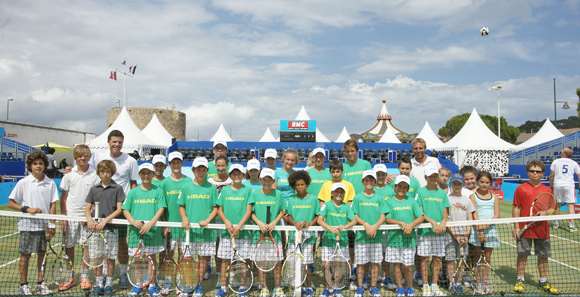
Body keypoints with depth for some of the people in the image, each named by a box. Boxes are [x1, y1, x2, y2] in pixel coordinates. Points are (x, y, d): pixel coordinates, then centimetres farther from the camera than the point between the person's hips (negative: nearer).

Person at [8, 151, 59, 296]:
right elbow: (11, 203, 1)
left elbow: (53, 205, 5)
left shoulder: (50, 183, 3)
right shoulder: (23, 183, -2)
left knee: (42, 253, 9)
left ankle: (41, 284, 19)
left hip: (44, 224, 2)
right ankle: (23, 285, 15)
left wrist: (52, 224, -1)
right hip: (27, 224, -2)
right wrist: (27, 209, -14)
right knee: (25, 255, 4)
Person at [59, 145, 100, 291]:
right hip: (71, 215, 2)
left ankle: (84, 276, 16)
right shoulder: (69, 174, 2)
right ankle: (70, 277, 20)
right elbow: (64, 196, 6)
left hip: (87, 215, -1)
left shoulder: (95, 174, -2)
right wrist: (63, 216, 0)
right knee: (69, 246, 7)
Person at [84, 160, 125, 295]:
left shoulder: (117, 188, 0)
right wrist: (89, 219, -13)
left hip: (111, 227, -2)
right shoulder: (94, 189, 10)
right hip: (96, 227, 3)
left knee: (110, 257, 3)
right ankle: (98, 284, 19)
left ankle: (109, 284, 15)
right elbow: (87, 209, 8)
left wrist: (105, 220, -16)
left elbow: (119, 209, -5)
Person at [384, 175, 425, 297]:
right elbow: (387, 219, -3)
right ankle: (399, 287, 20)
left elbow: (421, 217, 1)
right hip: (394, 236, 0)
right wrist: (401, 223, -15)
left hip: (409, 237, 0)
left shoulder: (411, 201, 6)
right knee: (397, 264, 7)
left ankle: (410, 287, 21)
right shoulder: (390, 202, 4)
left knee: (407, 265, 0)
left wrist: (410, 225, -14)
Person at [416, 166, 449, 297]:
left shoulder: (443, 193, 11)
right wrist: (433, 222, -16)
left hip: (439, 231, 3)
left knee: (437, 258, 7)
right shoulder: (421, 192, 0)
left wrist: (443, 222, -11)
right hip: (425, 231, -3)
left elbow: (445, 212, 9)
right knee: (424, 258, 0)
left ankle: (435, 286, 18)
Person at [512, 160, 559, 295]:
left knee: (543, 255, 10)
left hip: (542, 229, 3)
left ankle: (543, 282, 25)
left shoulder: (547, 190, 7)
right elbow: (516, 208, -2)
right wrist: (516, 227, -6)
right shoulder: (521, 189, -2)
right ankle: (520, 281, 16)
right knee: (522, 254, 3)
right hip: (525, 228, -3)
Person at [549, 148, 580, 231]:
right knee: (570, 205, -3)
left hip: (557, 185, 1)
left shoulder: (555, 161, 4)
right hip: (569, 186, -1)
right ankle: (572, 225, -9)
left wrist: (551, 185, 15)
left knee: (557, 204, 11)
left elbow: (552, 175, 4)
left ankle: (556, 223, 19)